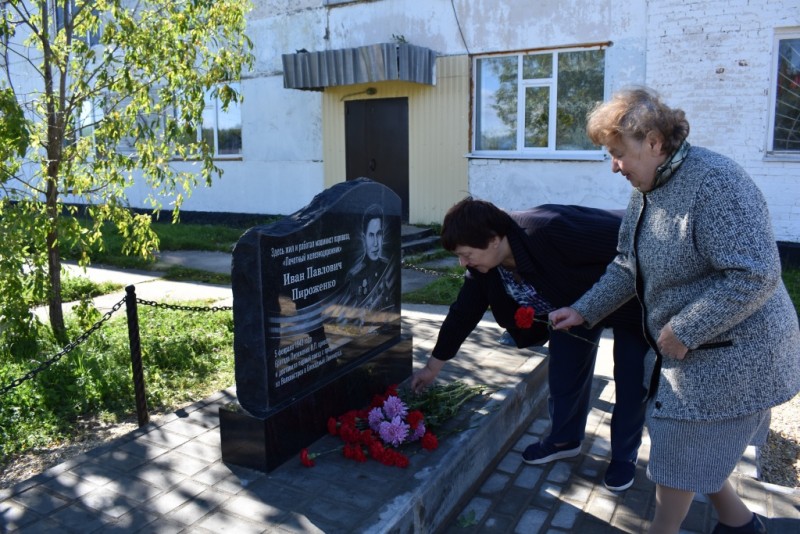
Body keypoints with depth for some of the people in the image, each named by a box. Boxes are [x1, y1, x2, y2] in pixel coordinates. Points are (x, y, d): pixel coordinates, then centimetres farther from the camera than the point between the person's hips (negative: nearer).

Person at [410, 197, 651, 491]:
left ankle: (625, 456, 21)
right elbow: (463, 313, -6)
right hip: (573, 304, 6)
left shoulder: (552, 232, -43)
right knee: (564, 371, 6)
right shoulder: (483, 270, -18)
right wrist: (433, 366, 2)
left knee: (631, 379, 1)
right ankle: (565, 439, 28)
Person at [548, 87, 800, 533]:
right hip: (685, 349, 9)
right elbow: (628, 267, 12)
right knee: (696, 445, 21)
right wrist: (584, 311, 4)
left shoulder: (714, 182, -25)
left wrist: (683, 332, -25)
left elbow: (755, 274, -30)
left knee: (677, 450, 5)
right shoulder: (647, 189, 5)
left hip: (730, 354, -9)